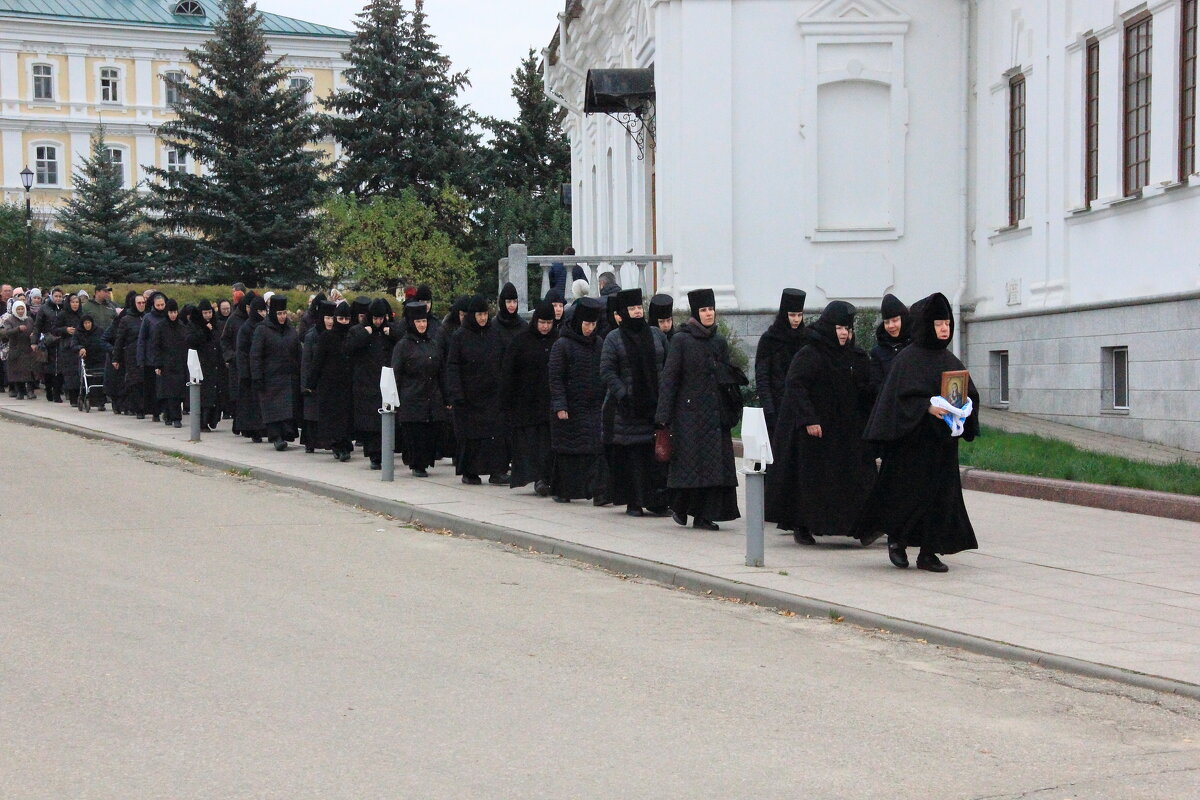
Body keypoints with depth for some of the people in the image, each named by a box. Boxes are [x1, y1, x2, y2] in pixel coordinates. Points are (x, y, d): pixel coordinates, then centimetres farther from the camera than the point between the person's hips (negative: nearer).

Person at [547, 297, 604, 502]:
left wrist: (606, 404, 10)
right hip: (570, 409, -4)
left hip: (594, 408, 4)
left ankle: (593, 489, 0)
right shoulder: (562, 345, -3)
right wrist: (559, 406, -14)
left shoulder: (598, 344, 12)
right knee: (566, 451, -1)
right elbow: (555, 378, -6)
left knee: (593, 450, -3)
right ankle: (561, 491, 6)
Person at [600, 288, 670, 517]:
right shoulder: (614, 339, 3)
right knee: (631, 454, -1)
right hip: (629, 406, -2)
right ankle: (633, 502, 6)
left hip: (657, 404, 2)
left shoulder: (657, 335, 12)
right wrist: (622, 393, -15)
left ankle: (657, 501, 1)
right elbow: (606, 370, -3)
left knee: (658, 451, -4)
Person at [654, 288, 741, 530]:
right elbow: (669, 377, -6)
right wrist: (664, 416, -12)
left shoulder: (719, 342, 12)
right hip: (689, 410, -5)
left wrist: (729, 414, 11)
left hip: (715, 412, 5)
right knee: (690, 461, -4)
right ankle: (680, 507, 16)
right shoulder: (681, 340, -3)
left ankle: (704, 514, 5)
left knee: (716, 462, 0)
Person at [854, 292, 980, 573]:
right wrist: (928, 408, -26)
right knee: (912, 491, -4)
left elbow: (969, 393, 15)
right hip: (914, 441, -6)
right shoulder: (908, 359, -7)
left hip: (942, 442, 7)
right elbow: (902, 397, -14)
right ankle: (896, 538, 19)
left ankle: (929, 552, 10)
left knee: (942, 494, 4)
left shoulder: (950, 360, 14)